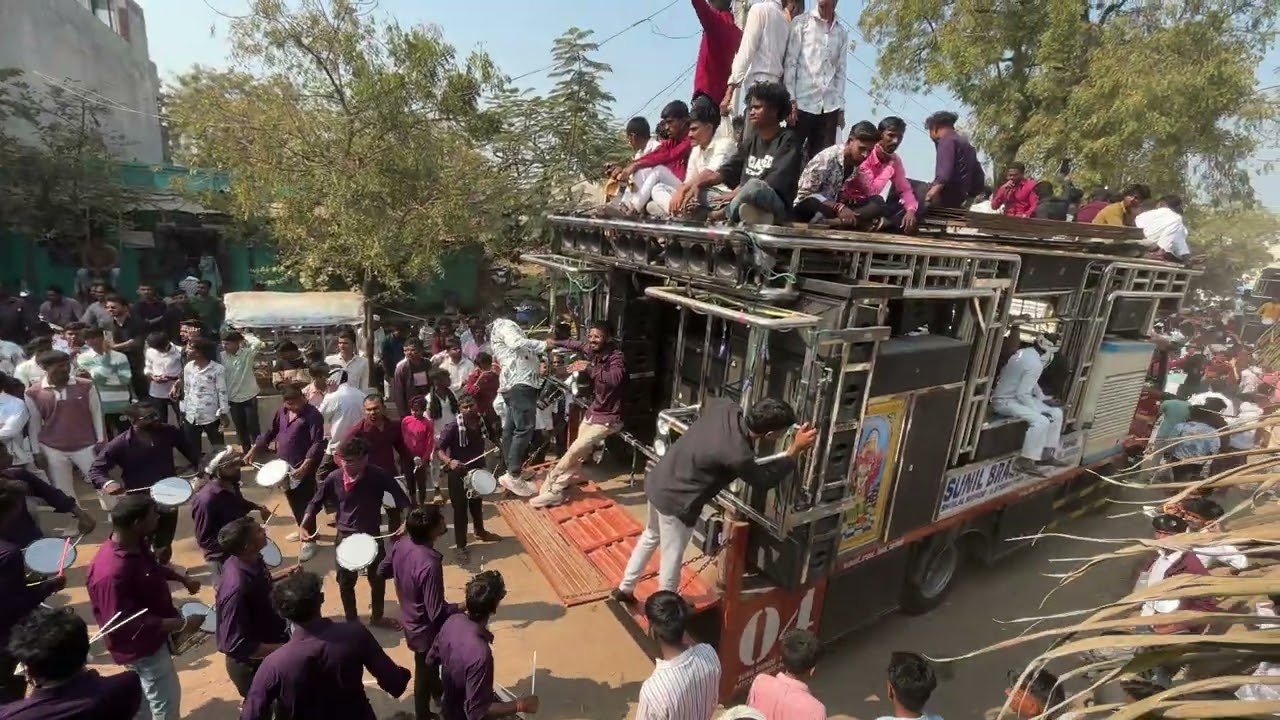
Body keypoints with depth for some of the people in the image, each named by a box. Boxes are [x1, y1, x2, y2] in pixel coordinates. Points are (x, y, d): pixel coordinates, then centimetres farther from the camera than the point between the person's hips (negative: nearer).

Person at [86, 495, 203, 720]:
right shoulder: (111, 573, -37)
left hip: (152, 635, 8)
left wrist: (183, 579, 9)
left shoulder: (136, 544, -10)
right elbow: (125, 623, -31)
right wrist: (180, 624, -29)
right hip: (141, 646, -8)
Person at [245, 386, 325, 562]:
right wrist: (254, 450, 8)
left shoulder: (313, 415, -19)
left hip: (303, 468, -8)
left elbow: (317, 443, -25)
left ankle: (309, 540, 12)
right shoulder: (282, 411, 4)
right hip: (284, 466, 8)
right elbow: (271, 432, 16)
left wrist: (305, 465, -34)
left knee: (305, 504, 0)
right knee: (293, 501, 21)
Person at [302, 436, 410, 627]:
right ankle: (351, 621, 37)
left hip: (373, 535, 0)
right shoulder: (334, 478, -14)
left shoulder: (378, 475, -20)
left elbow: (402, 499, -15)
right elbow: (316, 502, 0)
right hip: (346, 536, 1)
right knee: (346, 582, 14)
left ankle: (377, 617, 39)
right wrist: (304, 524, -13)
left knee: (378, 579, 15)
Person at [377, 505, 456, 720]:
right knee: (425, 673, 20)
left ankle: (437, 691, 59)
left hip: (410, 620, 8)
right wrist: (464, 608, -19)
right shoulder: (429, 565, -39)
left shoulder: (401, 544, -16)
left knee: (431, 663, 34)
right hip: (425, 629, -8)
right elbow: (436, 613, -32)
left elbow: (382, 571, 3)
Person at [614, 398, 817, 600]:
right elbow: (764, 480, -9)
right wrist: (795, 450, -7)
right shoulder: (737, 454, -30)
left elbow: (706, 402, 15)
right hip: (675, 500, -8)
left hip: (657, 481, 9)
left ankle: (625, 588, 45)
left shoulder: (725, 407, -11)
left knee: (651, 536, 29)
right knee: (672, 555, 15)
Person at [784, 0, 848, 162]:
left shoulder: (842, 32, 17)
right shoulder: (801, 22, 7)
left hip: (830, 106, 4)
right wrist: (790, 99, -10)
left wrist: (841, 107, 7)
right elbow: (790, 62, 0)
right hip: (803, 103, -3)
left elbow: (841, 71, 16)